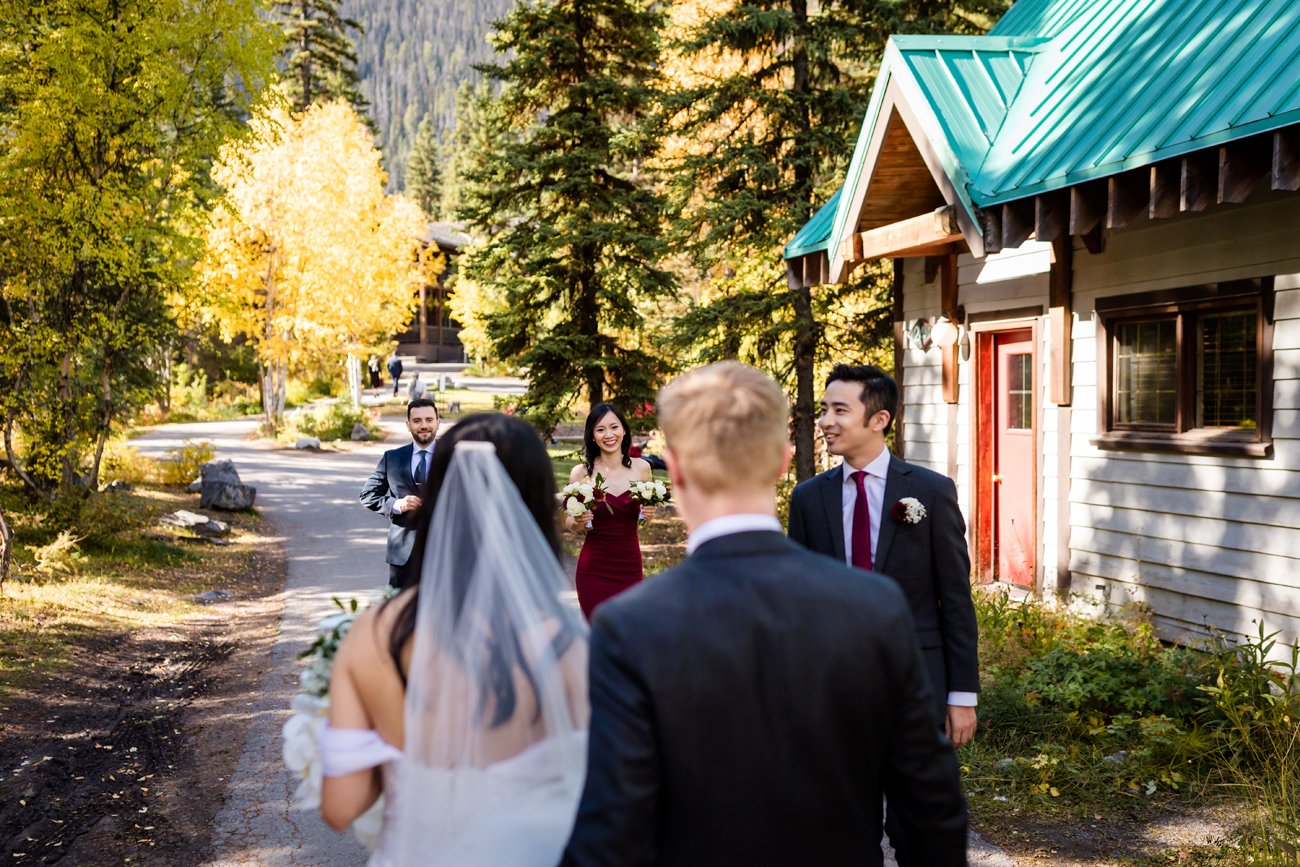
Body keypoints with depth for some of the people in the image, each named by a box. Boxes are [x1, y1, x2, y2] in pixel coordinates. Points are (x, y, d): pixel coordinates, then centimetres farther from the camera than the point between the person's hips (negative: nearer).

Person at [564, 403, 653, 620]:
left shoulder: (641, 468, 1)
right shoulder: (581, 473, -5)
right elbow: (570, 525, 5)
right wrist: (578, 522, -16)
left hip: (630, 567, 2)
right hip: (594, 570, -2)